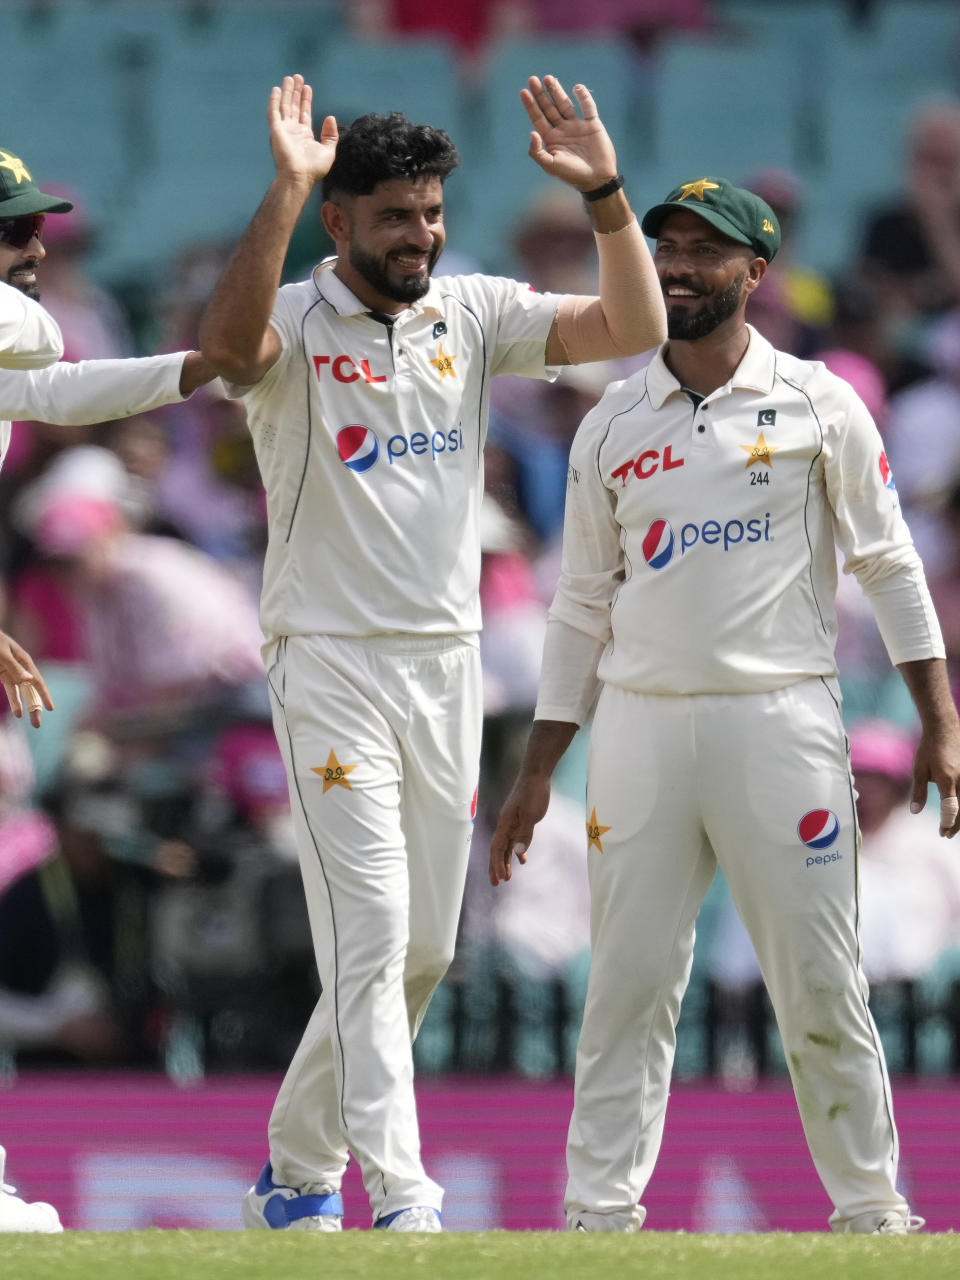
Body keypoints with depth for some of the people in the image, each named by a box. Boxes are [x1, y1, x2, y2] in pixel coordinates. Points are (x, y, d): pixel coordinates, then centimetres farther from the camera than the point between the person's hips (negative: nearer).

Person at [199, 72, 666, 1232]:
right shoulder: (295, 323, -7)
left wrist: (604, 193, -16)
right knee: (371, 939, -13)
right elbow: (229, 344, -32)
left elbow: (633, 330, -3)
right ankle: (403, 1201, -16)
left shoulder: (472, 315, 7)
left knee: (424, 950, 10)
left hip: (447, 663, 6)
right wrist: (284, 189, -38)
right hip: (331, 665, -6)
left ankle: (298, 1166, 25)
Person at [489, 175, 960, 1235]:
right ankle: (600, 1207, 1)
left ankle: (869, 1203, 6)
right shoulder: (611, 426, 10)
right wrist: (535, 774, 10)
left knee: (819, 979, -2)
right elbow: (583, 606, 14)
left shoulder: (818, 406, 3)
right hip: (642, 725, 2)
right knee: (628, 980, -1)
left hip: (781, 720, -2)